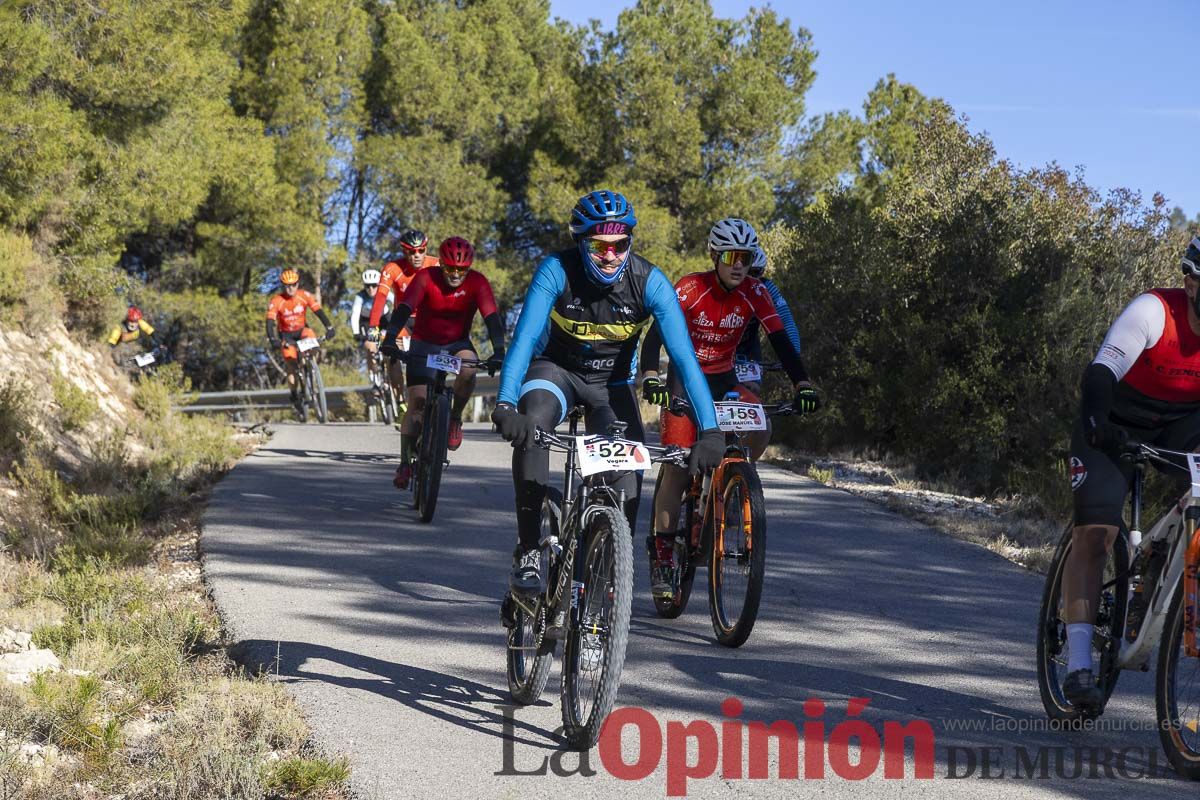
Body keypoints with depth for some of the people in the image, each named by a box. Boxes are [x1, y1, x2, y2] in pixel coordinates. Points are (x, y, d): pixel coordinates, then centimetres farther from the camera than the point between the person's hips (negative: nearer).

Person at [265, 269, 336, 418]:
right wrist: (273, 340, -44)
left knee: (311, 336, -34)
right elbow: (270, 322, -27)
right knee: (290, 361, -16)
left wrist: (329, 327, -38)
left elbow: (319, 311, -22)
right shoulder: (276, 301, -19)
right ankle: (295, 396, -4)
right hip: (286, 334, -1)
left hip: (301, 330, 1)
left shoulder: (305, 296, -15)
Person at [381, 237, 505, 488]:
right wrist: (390, 339, -49)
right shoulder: (426, 278, -21)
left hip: (458, 343, 1)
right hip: (424, 344, -1)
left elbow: (491, 318, -27)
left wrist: (498, 351, -42)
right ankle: (405, 462, 1)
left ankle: (455, 417, -8)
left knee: (468, 370, -34)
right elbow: (404, 308, -32)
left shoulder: (477, 283, -18)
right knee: (417, 403, -11)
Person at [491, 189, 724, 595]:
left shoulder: (650, 282, -25)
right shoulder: (557, 271, -27)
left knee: (629, 471, -14)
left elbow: (684, 356, -29)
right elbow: (524, 338, -35)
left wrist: (710, 430, -39)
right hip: (556, 368, -2)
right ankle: (528, 550, -22)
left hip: (612, 382, 2)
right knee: (530, 426, -32)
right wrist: (505, 406, -51)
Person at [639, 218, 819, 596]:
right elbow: (656, 334, -28)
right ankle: (661, 555, -6)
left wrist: (802, 385, -28)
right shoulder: (691, 288, -20)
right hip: (684, 380, -3)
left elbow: (781, 341, -15)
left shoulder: (754, 293, -11)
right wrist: (650, 378, -45)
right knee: (677, 466, -13)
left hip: (724, 380, 3)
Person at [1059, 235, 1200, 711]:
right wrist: (1094, 419, -53)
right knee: (1094, 532, -17)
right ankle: (1079, 667, -19)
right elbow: (1102, 371, -35)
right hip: (1116, 427, -5)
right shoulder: (1154, 311, -24)